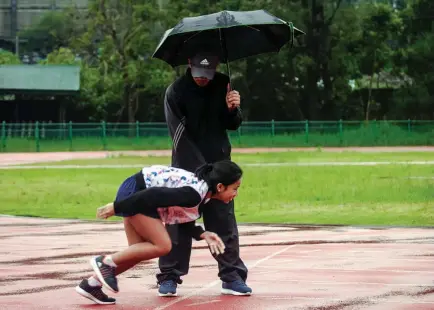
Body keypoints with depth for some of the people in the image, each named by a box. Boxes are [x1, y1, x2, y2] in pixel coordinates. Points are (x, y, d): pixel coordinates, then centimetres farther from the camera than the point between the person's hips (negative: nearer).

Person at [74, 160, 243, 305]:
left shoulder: (203, 187, 4)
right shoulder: (194, 195, -27)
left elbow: (180, 214, 13)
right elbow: (153, 195, -29)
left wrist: (203, 234, -1)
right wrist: (115, 207, -24)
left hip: (139, 192, 10)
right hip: (136, 192, -10)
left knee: (139, 252, 11)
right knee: (162, 246, -12)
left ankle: (92, 284, 14)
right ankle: (106, 261, -6)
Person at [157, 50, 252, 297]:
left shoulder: (223, 85, 1)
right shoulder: (176, 91, -11)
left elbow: (233, 125, 7)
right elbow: (179, 135, -16)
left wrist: (233, 109, -17)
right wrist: (200, 170, -22)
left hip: (219, 164, 3)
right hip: (187, 166, -3)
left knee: (224, 219, 2)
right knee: (179, 221, -4)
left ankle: (232, 276, 6)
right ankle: (169, 277, 2)